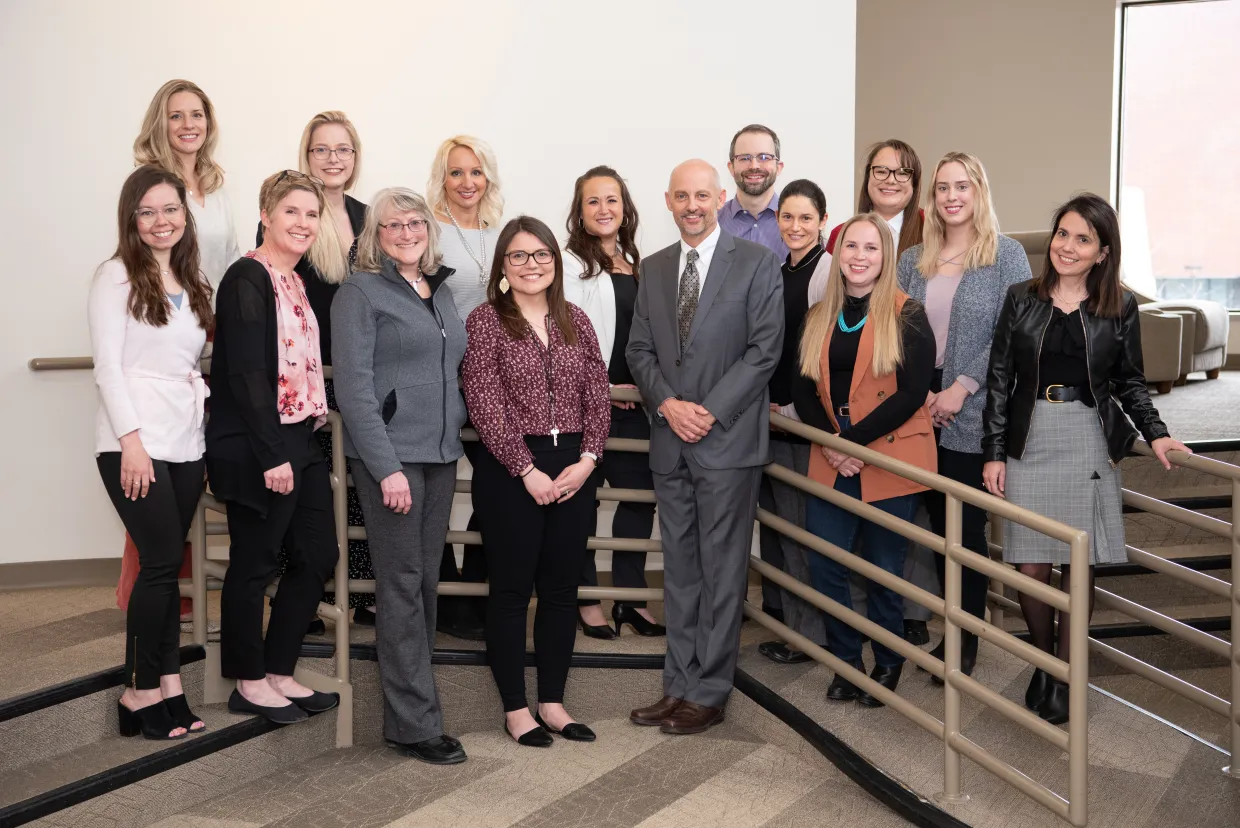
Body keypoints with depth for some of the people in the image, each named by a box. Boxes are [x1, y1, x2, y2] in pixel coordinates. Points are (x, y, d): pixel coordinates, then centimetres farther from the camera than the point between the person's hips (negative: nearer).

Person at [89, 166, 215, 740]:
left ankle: (166, 687, 11)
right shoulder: (117, 276, -3)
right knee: (162, 561, -8)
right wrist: (132, 440, -17)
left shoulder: (192, 283, 16)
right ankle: (142, 691, 3)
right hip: (134, 444, -6)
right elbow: (107, 366, -10)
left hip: (186, 443, 6)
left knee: (167, 565, 7)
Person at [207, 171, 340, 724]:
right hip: (256, 448, -9)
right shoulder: (248, 278, -12)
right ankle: (250, 683, 16)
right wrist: (272, 455, -21)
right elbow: (245, 372, -18)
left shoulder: (296, 282, 14)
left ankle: (279, 674, 23)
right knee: (254, 564, 2)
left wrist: (304, 444, 12)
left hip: (300, 442, 9)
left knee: (318, 555, 10)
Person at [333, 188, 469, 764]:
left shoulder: (440, 291, 16)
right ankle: (417, 723, 2)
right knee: (402, 586, -4)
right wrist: (387, 468, -17)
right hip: (390, 456, -7)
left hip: (440, 454, 7)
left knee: (425, 582, 8)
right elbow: (353, 387, -11)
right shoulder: (360, 293, -4)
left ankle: (407, 711, 17)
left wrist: (456, 429, 9)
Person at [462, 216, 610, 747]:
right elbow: (485, 407, -11)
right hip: (511, 472, -4)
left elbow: (598, 397, 7)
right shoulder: (485, 322, -4)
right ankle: (515, 709, 13)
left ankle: (552, 702, 20)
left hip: (573, 469, 5)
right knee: (512, 590, 4)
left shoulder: (575, 321, 10)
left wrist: (586, 460, -7)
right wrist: (529, 471, -14)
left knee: (562, 589, 9)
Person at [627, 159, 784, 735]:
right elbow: (640, 350, 11)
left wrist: (710, 411, -14)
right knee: (679, 567, 10)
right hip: (671, 439, 5)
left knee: (721, 569, 0)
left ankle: (708, 694, 8)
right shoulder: (653, 270, 13)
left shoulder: (756, 263, -2)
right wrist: (667, 403, -7)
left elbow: (764, 349, -8)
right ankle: (679, 684, 18)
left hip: (728, 438, -5)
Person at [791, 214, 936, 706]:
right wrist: (829, 443, -10)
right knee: (824, 564, 2)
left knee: (883, 571, 4)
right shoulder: (819, 318, 10)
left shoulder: (906, 315, -5)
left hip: (889, 459, -4)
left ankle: (888, 665, 24)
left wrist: (852, 441, -15)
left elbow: (911, 394, -12)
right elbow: (805, 390, 7)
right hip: (832, 462, 4)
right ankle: (846, 659, 21)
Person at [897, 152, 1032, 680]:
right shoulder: (913, 259, 10)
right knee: (938, 523, 10)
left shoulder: (1007, 255, -2)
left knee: (967, 527, 1)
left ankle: (967, 640, 13)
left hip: (973, 415, -4)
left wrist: (961, 388, -15)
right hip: (922, 413, 4)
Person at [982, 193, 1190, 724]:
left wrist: (1155, 434, -3)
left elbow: (1129, 382, 11)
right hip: (1029, 442, 0)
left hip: (1089, 446, 0)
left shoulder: (1120, 307, 2)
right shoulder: (1021, 299, 2)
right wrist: (993, 453, 0)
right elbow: (999, 380, 4)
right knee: (1031, 567, -1)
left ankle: (1066, 675, 17)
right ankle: (1043, 664, 21)